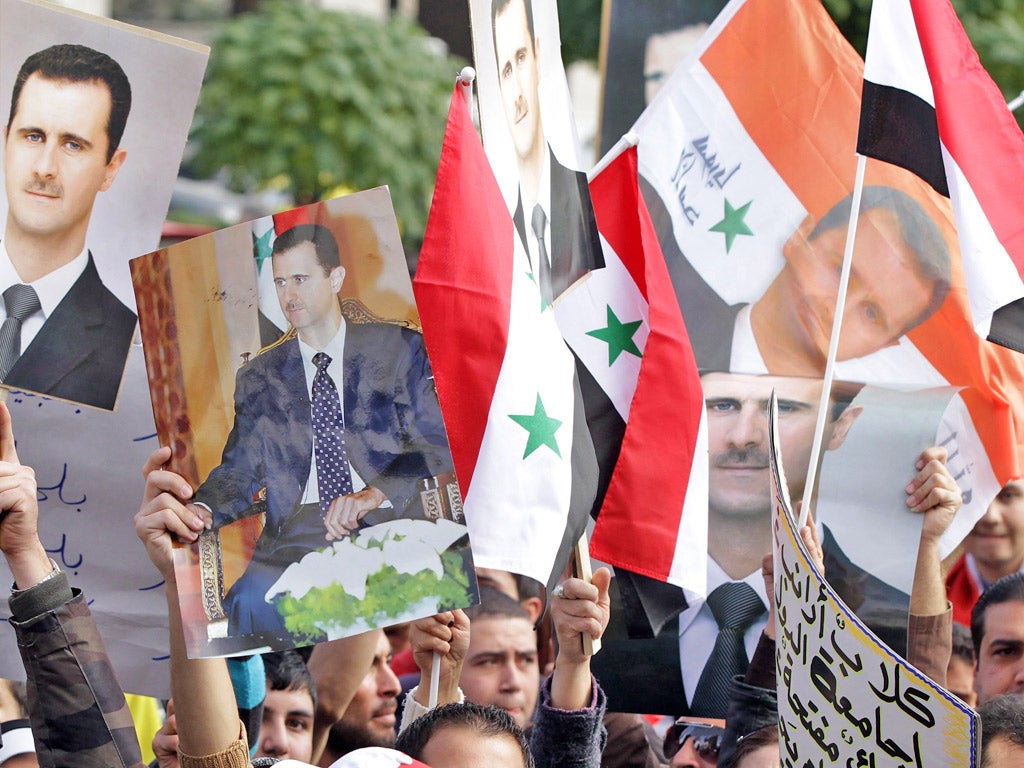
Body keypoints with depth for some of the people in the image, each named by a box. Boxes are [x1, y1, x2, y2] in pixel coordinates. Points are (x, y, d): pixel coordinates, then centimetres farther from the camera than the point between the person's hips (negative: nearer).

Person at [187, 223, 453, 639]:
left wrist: (374, 494, -14)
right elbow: (239, 471, 17)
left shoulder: (398, 349, 12)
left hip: (386, 520, -2)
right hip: (296, 534, 2)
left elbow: (437, 444, 3)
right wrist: (202, 509, -7)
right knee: (249, 601, -32)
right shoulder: (258, 378, 21)